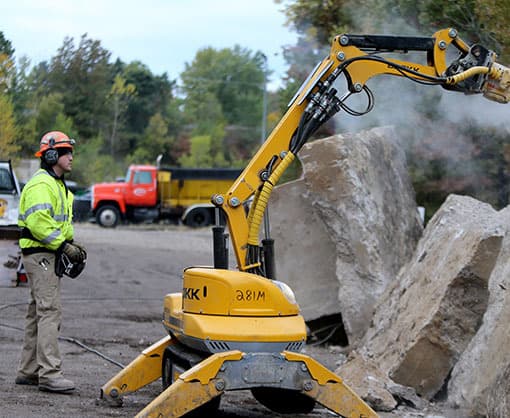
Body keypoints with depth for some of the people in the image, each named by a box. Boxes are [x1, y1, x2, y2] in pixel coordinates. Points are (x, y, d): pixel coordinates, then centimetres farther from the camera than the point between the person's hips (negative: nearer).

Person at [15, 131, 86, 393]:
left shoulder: (57, 185, 20)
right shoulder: (41, 185, -15)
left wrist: (72, 245, 12)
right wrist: (64, 246, -22)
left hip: (50, 255, 11)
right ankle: (49, 374, -17)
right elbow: (38, 223, -25)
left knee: (38, 312, 13)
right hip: (40, 254, -11)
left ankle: (28, 371, 19)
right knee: (50, 312, -14)